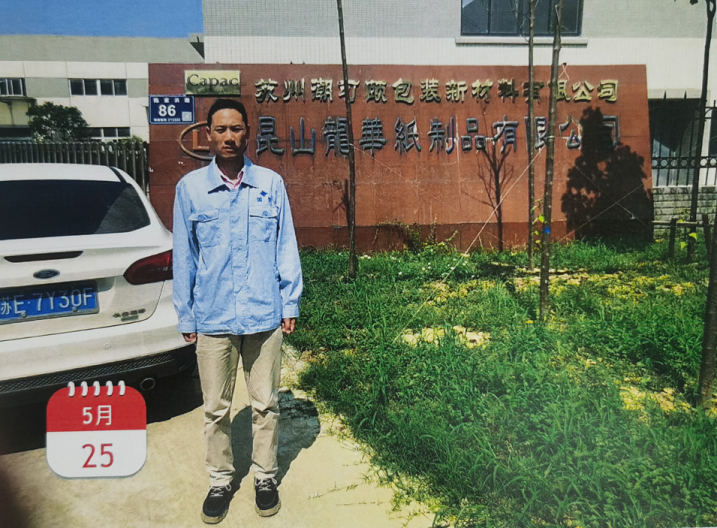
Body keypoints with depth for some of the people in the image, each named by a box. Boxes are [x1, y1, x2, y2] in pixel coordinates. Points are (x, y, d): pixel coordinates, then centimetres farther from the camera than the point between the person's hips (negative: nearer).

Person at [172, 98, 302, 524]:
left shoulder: (271, 184, 0)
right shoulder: (190, 188, 0)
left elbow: (286, 247, 4)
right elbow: (184, 256, 4)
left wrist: (291, 303, 2)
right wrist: (186, 316, 5)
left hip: (265, 315, 0)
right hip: (212, 318, 1)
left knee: (266, 403, 13)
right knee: (216, 408, 13)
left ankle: (266, 475, 33)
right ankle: (220, 479, 34)